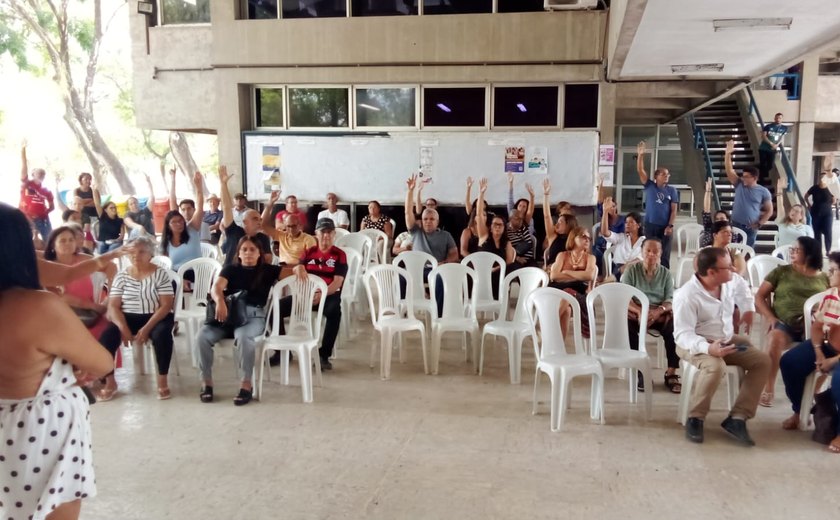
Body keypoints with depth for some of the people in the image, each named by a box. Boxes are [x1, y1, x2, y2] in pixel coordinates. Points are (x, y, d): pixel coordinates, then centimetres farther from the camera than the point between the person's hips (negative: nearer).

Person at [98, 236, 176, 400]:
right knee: (107, 336, -26)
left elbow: (166, 305, -9)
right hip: (128, 318, 3)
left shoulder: (161, 274, -2)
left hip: (156, 317, -2)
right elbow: (113, 306, 1)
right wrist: (123, 328, -17)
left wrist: (147, 328, -21)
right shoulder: (122, 275, 7)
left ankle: (163, 381, -19)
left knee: (162, 334, -35)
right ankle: (110, 382, -7)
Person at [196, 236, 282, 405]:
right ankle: (206, 382, -10)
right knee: (203, 335, -25)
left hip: (254, 315, -2)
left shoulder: (267, 270, 11)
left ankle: (246, 384, -26)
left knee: (244, 336, -37)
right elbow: (216, 287, -4)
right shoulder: (231, 269, 12)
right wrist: (220, 301, -27)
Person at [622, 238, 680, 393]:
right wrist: (640, 311, -25)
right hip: (636, 312, -1)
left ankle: (671, 372, -20)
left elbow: (670, 300, -2)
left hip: (660, 313, 1)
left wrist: (657, 311, -25)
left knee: (674, 325, -30)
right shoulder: (631, 270, 3)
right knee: (627, 324, -34)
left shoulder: (666, 273, 8)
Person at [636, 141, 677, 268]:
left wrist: (670, 226, -9)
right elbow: (640, 171, -6)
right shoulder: (649, 186, 3)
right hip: (650, 226, 0)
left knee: (664, 256, 3)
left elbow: (674, 210, 1)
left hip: (665, 227, 0)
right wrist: (640, 155, -17)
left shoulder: (672, 190, 4)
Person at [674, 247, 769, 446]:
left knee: (763, 361, -10)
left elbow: (742, 285, 26)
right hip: (695, 344, -7)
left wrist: (748, 309, 17)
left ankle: (737, 418, -11)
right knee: (716, 366, -38)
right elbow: (682, 334, -29)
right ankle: (695, 418, -17)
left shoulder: (731, 282, -4)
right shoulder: (686, 296, -26)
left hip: (727, 340, 8)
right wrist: (708, 348, -45)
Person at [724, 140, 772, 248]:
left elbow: (769, 210, 3)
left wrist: (759, 223, -7)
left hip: (751, 228, -1)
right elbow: (729, 170, -9)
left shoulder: (763, 191, -3)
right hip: (735, 225, 1)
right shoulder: (739, 185, 1)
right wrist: (728, 154, -20)